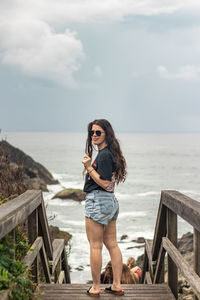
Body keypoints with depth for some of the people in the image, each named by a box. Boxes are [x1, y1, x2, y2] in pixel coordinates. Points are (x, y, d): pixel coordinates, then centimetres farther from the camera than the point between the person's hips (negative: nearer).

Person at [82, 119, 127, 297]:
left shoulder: (104, 155, -16)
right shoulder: (109, 153, 14)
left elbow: (105, 183, -20)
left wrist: (89, 167, -17)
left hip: (98, 201, -10)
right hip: (110, 201, 10)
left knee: (95, 246, -1)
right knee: (112, 244, 11)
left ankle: (95, 287, 8)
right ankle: (117, 285, 17)